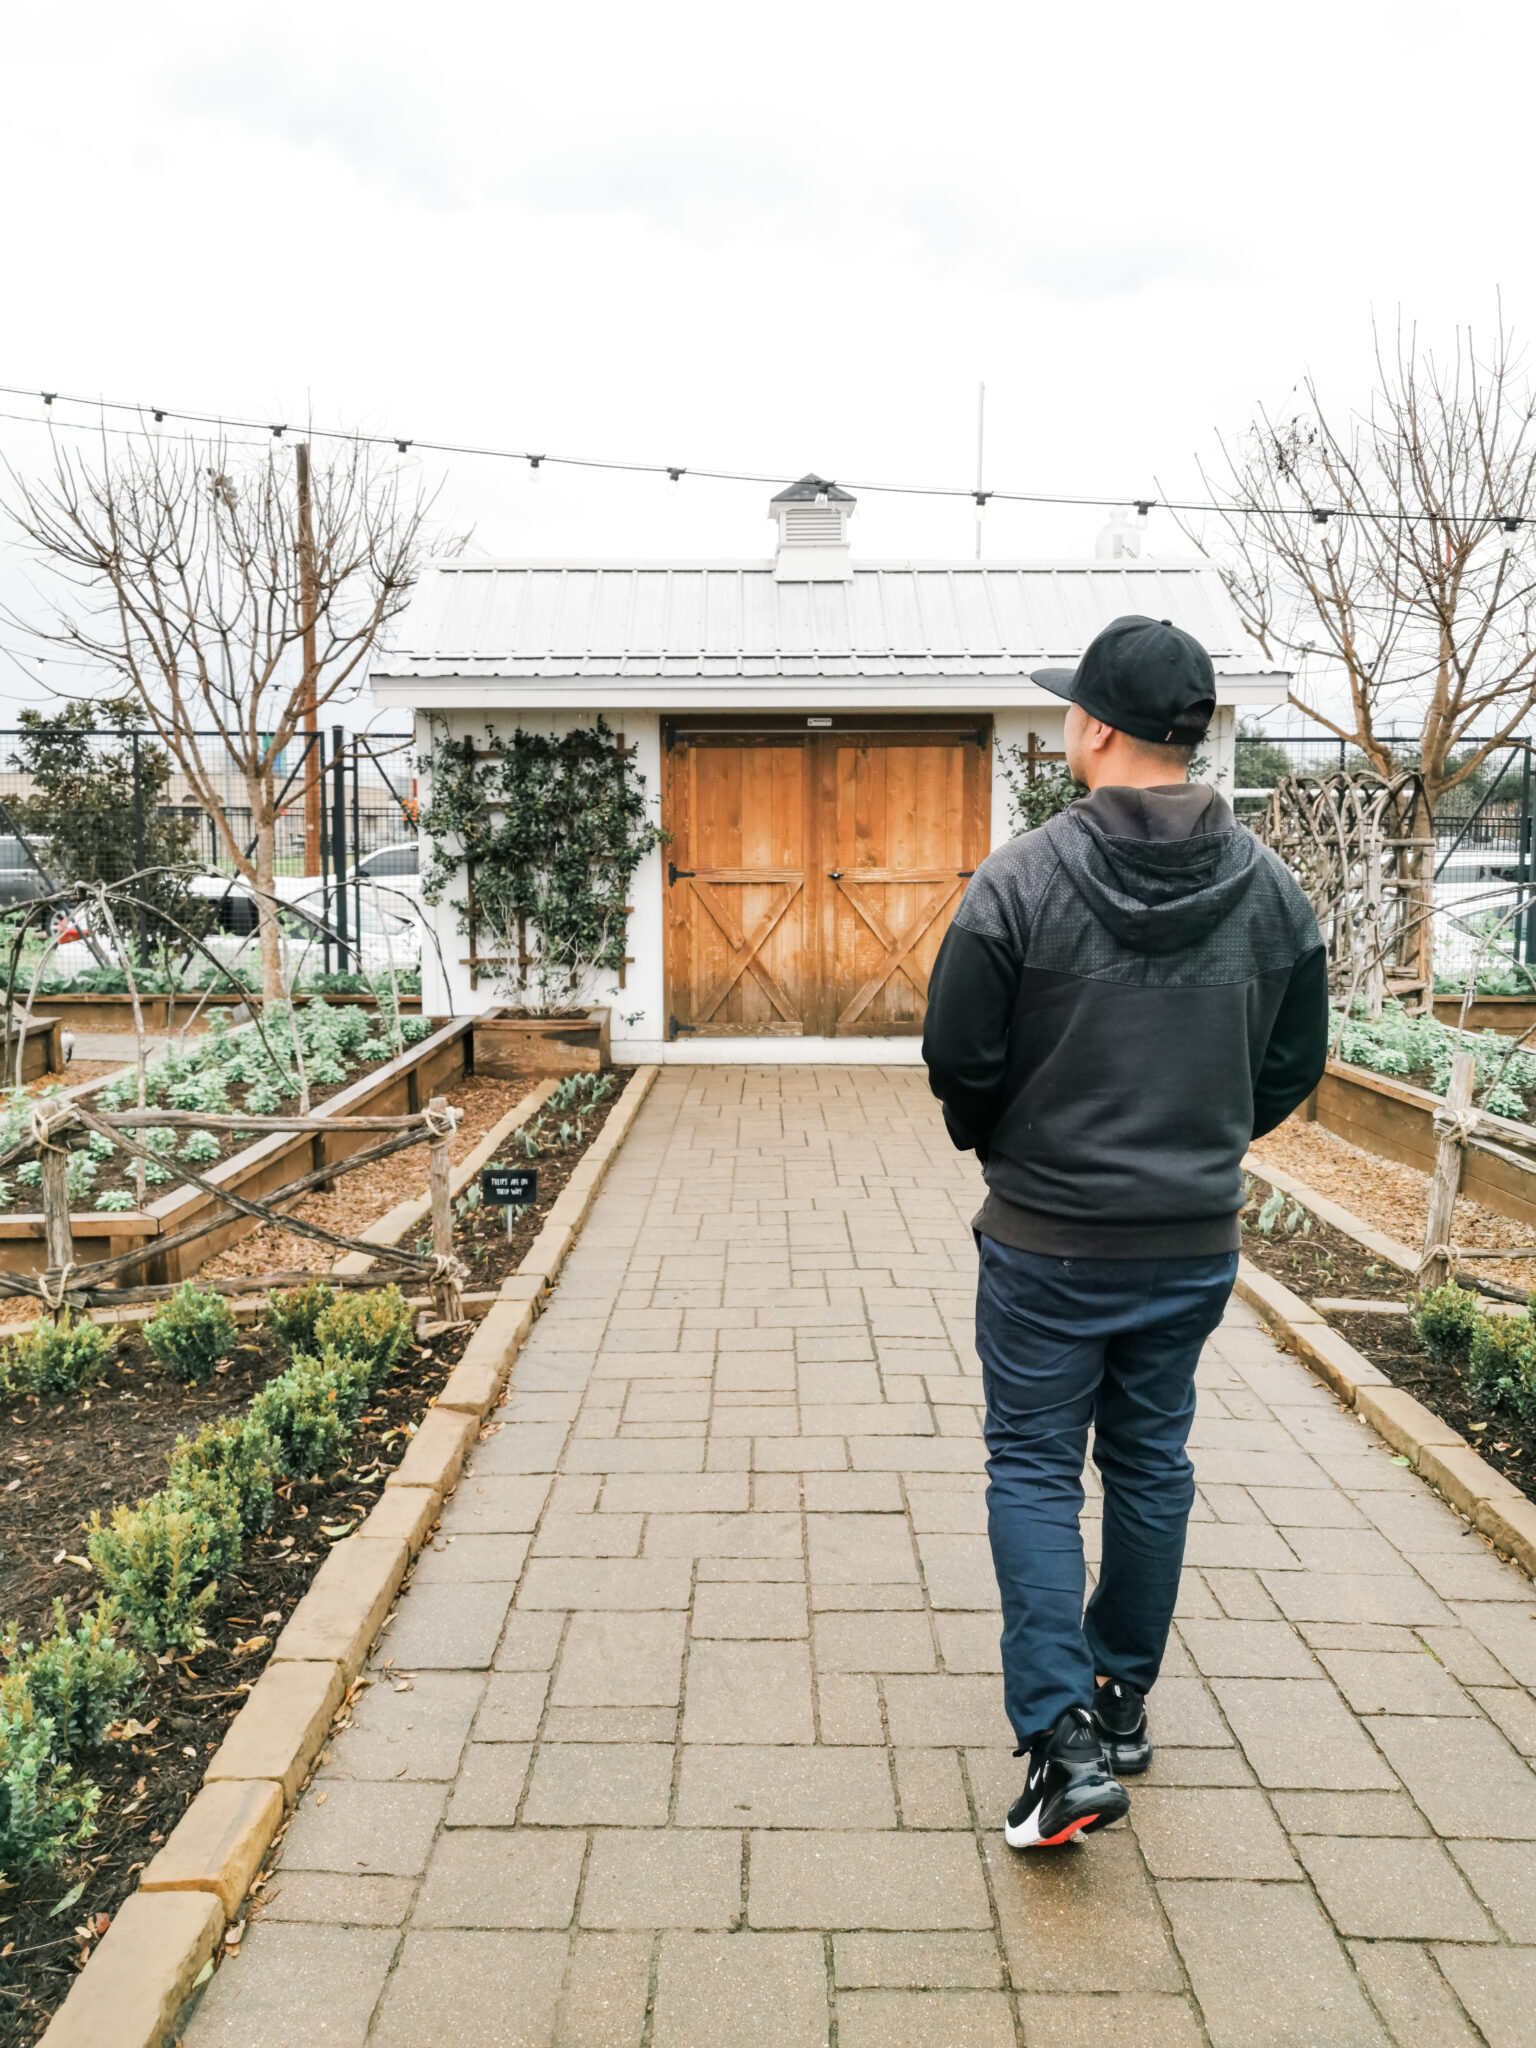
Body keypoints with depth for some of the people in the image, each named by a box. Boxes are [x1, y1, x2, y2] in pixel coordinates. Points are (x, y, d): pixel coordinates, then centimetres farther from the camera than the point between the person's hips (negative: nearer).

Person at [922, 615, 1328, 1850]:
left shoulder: (1022, 881, -16)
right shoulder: (1272, 889, -2)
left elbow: (959, 1059, -11)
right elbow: (1294, 1065, 4)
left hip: (1049, 1243, -4)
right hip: (1199, 1244, 5)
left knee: (1035, 1469, 9)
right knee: (1152, 1463, 19)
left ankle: (1066, 1739, 4)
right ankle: (1123, 1700, 34)